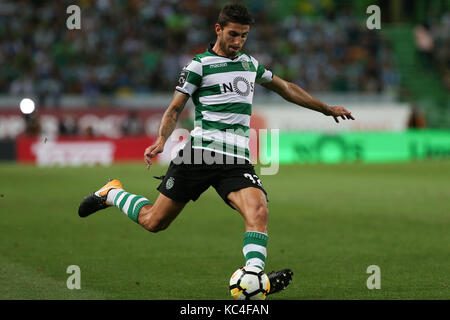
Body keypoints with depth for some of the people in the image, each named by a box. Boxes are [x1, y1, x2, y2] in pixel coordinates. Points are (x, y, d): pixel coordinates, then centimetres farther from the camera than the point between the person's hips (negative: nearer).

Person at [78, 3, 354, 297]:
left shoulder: (250, 63, 20)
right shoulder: (199, 65, 2)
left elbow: (284, 87, 33)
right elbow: (176, 107, 2)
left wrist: (326, 108, 37)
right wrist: (162, 140, -16)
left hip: (237, 159, 4)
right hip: (202, 151, -4)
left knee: (258, 211, -25)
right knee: (154, 221, 2)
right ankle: (112, 194, 30)